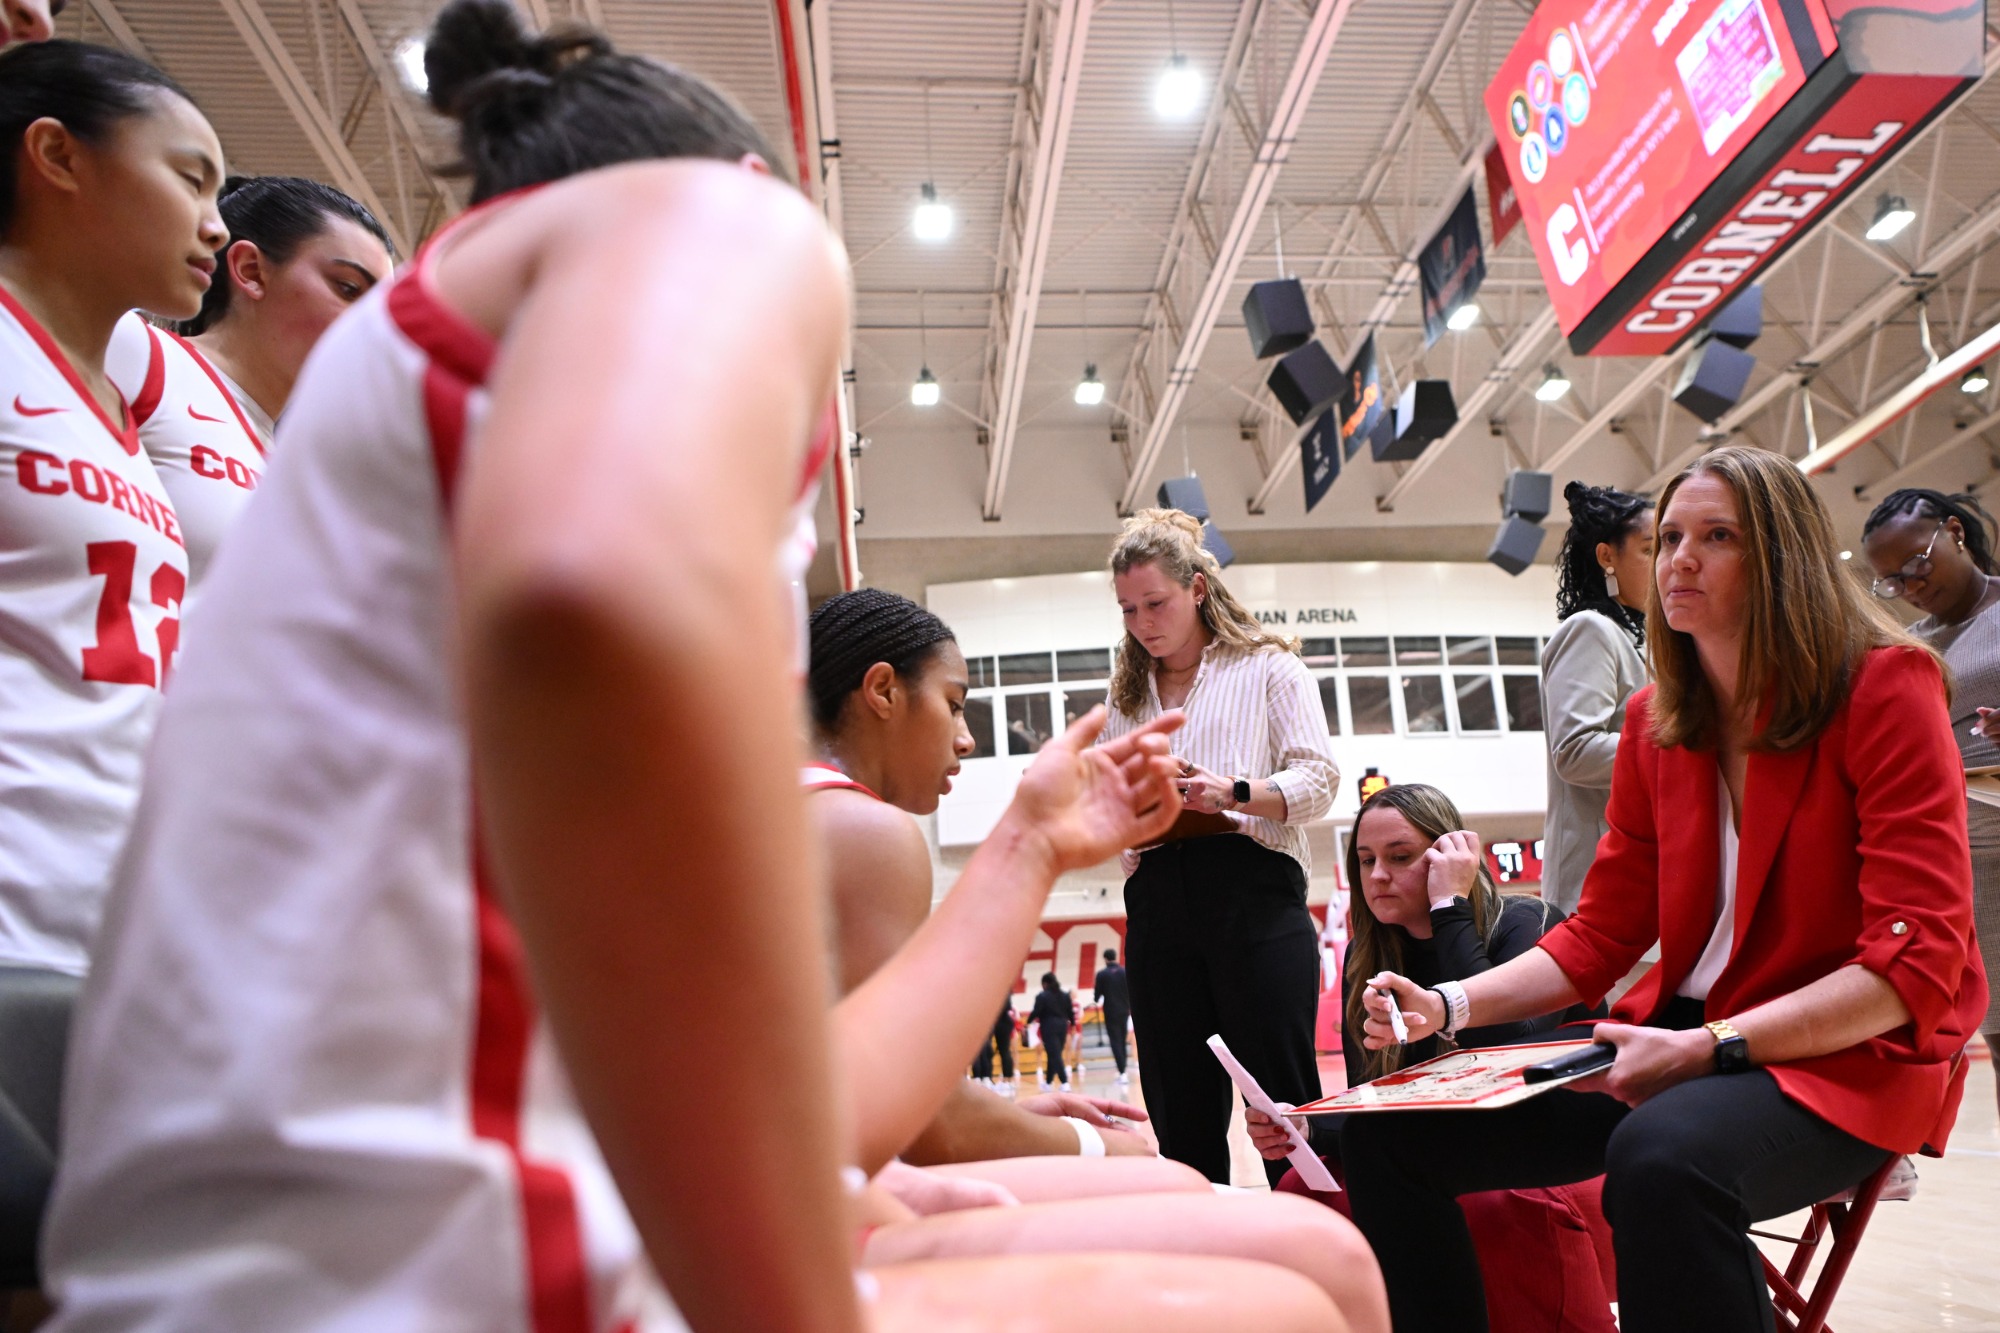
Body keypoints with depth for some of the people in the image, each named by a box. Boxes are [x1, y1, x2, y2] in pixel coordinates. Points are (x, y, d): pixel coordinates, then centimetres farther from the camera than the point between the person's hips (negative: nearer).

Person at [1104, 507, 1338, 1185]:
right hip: (1155, 900, 5)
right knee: (1181, 1115, 6)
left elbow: (1318, 779, 0)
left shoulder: (1268, 666, 9)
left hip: (1252, 893, -4)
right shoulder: (1127, 696, 22)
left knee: (1283, 1103, -4)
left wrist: (1233, 793, -17)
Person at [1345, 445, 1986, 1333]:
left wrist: (1710, 1049, -24)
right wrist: (1447, 1007, -7)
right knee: (1391, 1128, -7)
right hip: (1683, 1040, 6)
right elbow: (1599, 934, 8)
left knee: (1662, 1158, -40)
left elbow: (1918, 962, -14)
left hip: (1851, 1056, -5)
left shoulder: (1885, 686, -8)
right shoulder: (1655, 720, 8)